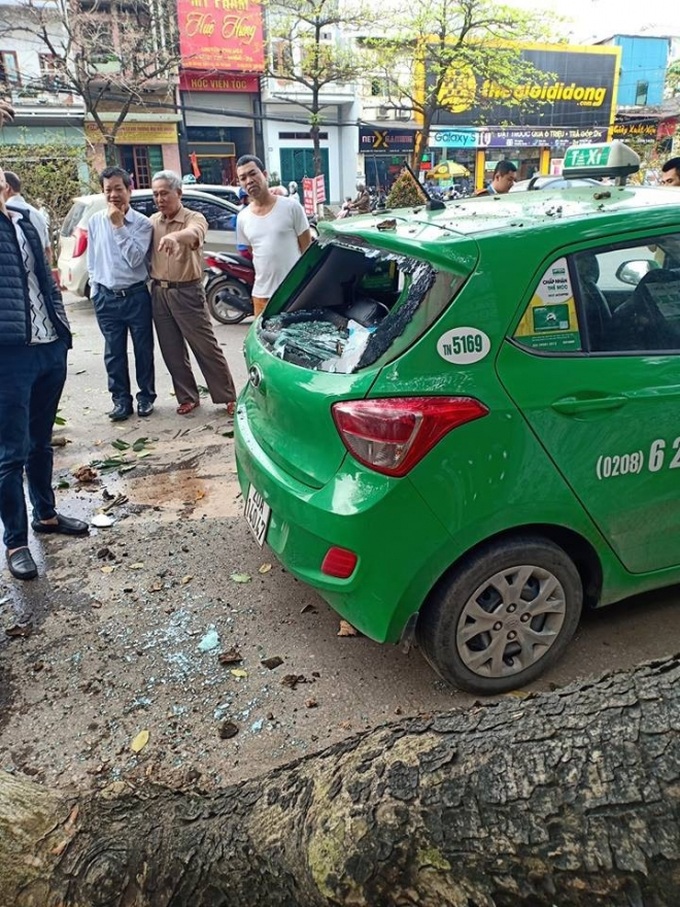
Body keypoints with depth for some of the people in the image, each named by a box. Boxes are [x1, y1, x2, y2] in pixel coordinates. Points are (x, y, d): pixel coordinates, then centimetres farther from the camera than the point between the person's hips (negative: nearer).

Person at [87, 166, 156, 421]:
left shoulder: (142, 223, -5)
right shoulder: (95, 221, 4)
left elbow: (135, 259, -16)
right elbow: (92, 260, 12)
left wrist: (119, 226, -15)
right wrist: (95, 290, 10)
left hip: (136, 295, -2)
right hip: (106, 297, 2)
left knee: (143, 349, 7)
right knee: (114, 352, 7)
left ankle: (145, 396, 21)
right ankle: (121, 399, 17)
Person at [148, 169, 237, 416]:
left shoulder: (194, 218, -8)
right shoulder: (152, 221, 10)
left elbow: (193, 234, -33)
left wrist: (175, 236, -55)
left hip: (187, 292, -5)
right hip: (158, 292, 5)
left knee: (206, 347, -2)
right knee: (172, 351, 9)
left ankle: (228, 397, 8)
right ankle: (187, 397, 22)